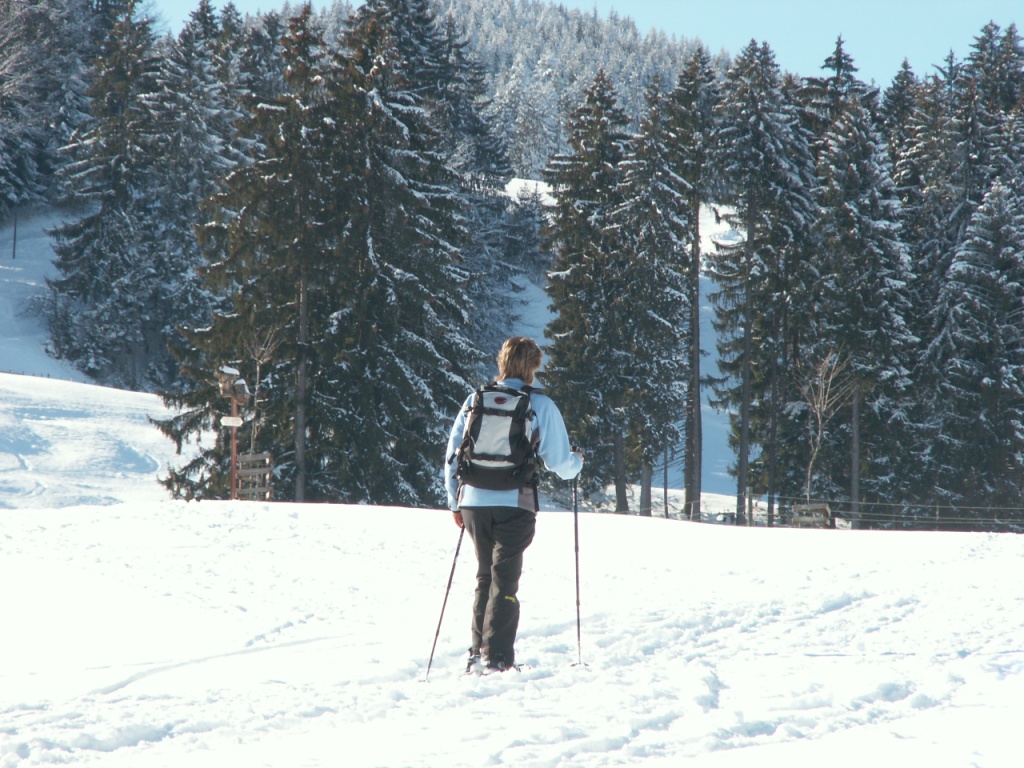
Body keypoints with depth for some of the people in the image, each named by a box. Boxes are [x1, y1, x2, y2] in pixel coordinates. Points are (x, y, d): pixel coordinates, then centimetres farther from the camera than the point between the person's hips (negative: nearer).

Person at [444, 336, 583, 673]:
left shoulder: (476, 400, 7)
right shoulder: (540, 405, -2)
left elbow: (452, 453, 9)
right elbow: (558, 461, 3)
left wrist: (455, 501, 19)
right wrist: (576, 462, 26)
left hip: (474, 502, 4)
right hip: (514, 503, -3)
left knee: (485, 575, 17)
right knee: (505, 578, 0)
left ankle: (478, 653, 16)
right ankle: (496, 656, -7)